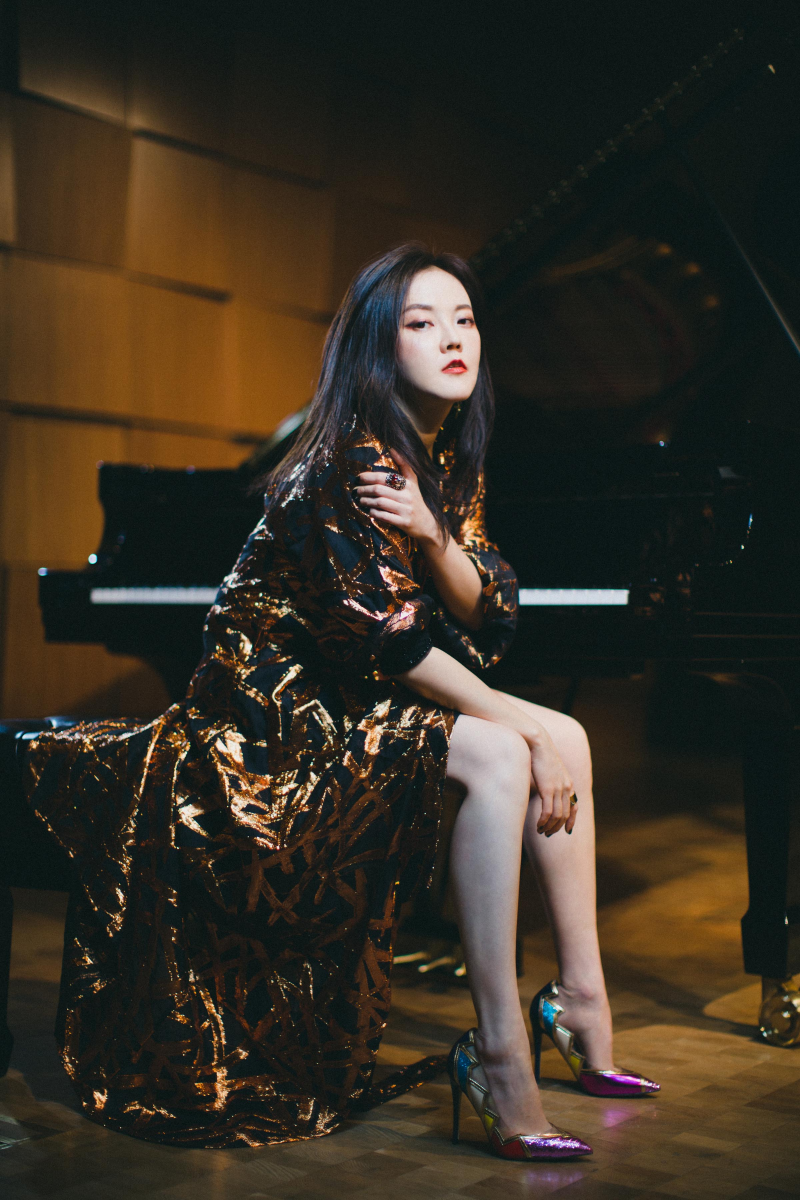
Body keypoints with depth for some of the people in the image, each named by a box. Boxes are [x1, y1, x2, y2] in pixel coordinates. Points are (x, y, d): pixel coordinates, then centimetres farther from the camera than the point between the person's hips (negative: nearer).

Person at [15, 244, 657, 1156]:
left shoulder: (448, 462, 8)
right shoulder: (355, 463, -20)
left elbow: (488, 617, 2)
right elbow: (388, 643, -24)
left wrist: (433, 539, -19)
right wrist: (522, 725, -19)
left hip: (354, 698, 9)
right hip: (277, 711, -9)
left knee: (568, 739, 0)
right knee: (500, 758, -28)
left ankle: (582, 1002, 4)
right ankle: (498, 1050, -24)